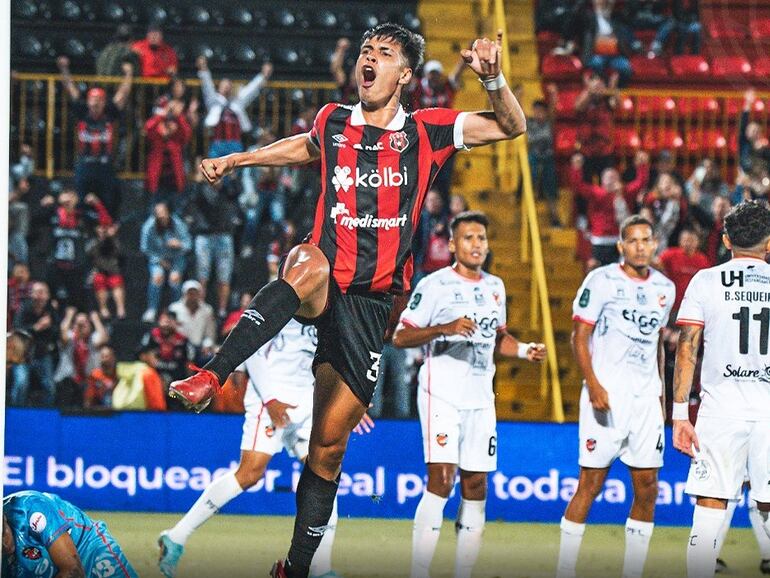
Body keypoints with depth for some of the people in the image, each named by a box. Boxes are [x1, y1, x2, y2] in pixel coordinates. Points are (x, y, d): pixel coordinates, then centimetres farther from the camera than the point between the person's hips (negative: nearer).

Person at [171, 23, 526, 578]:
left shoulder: (425, 131, 4)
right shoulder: (333, 122, 10)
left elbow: (512, 127, 7)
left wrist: (493, 78, -11)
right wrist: (236, 160, 33)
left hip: (371, 304, 0)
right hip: (324, 285, 0)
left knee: (330, 443, 2)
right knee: (313, 263, -40)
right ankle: (210, 376, -52)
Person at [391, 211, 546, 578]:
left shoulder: (494, 287, 14)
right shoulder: (435, 285, -6)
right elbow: (400, 337, -10)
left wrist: (525, 350, 8)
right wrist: (444, 328, -24)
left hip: (480, 400, 7)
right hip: (441, 396, -6)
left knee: (476, 487, 6)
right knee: (441, 481, -17)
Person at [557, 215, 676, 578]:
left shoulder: (664, 288, 13)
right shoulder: (602, 281, -4)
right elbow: (580, 337, -6)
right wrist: (593, 385, -16)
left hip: (646, 397, 6)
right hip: (606, 394, -6)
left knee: (647, 487, 3)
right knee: (591, 482, -7)